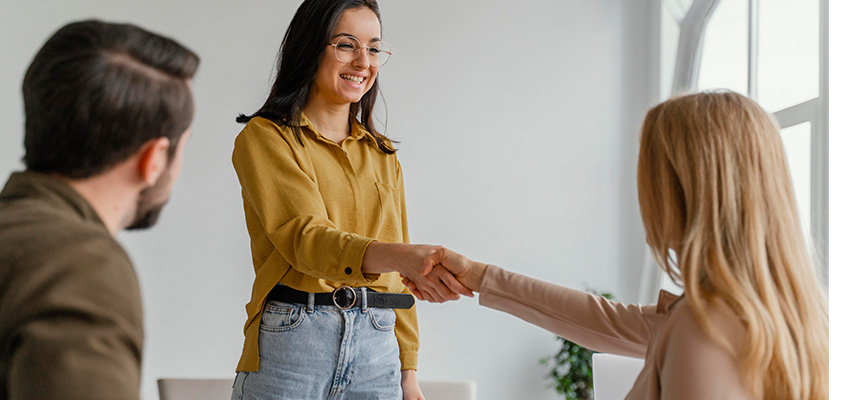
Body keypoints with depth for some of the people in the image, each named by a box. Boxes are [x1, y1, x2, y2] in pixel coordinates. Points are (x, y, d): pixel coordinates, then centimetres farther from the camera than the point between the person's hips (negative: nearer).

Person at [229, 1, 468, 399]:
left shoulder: (383, 157, 17)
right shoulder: (264, 138, -1)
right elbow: (305, 238, -17)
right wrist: (401, 256, -33)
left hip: (377, 351, 5)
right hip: (291, 343, -4)